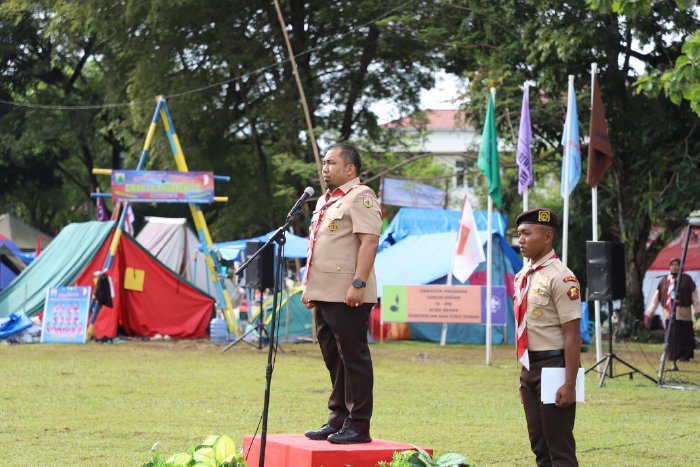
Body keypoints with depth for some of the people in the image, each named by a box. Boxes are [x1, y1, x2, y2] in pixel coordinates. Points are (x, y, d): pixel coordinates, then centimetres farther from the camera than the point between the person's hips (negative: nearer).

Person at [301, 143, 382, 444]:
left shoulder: (360, 197, -9)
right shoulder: (325, 201, 21)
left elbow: (369, 241, -18)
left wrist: (358, 284, -24)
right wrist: (310, 287, 22)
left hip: (348, 297, -10)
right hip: (324, 295, 10)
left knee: (353, 358, -6)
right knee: (333, 359, 13)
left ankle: (358, 426, -3)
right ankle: (338, 420, 19)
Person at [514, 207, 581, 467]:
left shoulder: (561, 278, -15)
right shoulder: (522, 275, 11)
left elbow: (572, 335, -17)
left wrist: (569, 384, -20)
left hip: (553, 366, -9)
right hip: (530, 367, 9)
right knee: (539, 444, 14)